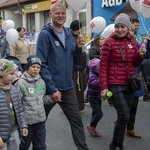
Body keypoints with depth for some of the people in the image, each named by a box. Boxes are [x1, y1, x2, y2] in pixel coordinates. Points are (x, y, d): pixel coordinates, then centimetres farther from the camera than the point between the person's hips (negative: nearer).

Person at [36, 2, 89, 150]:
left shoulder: (68, 33, 7)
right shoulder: (45, 34, -13)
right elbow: (41, 64, -17)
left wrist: (78, 47, -7)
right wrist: (52, 89, -21)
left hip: (68, 87, 5)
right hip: (50, 87, -5)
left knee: (76, 119, 9)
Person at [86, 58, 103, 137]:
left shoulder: (99, 74, 7)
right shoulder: (92, 75, -19)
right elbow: (94, 83, -38)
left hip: (98, 97, 9)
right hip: (93, 97, -9)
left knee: (95, 113, 15)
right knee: (99, 113, -12)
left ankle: (93, 128, 26)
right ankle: (90, 126, 7)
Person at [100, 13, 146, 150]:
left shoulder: (132, 41, 7)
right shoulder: (109, 42, -9)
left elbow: (135, 64, 15)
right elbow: (103, 66, -8)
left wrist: (141, 55, -7)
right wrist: (104, 87, -12)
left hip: (129, 84, 6)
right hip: (115, 84, -6)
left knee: (124, 116, 12)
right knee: (124, 116, -10)